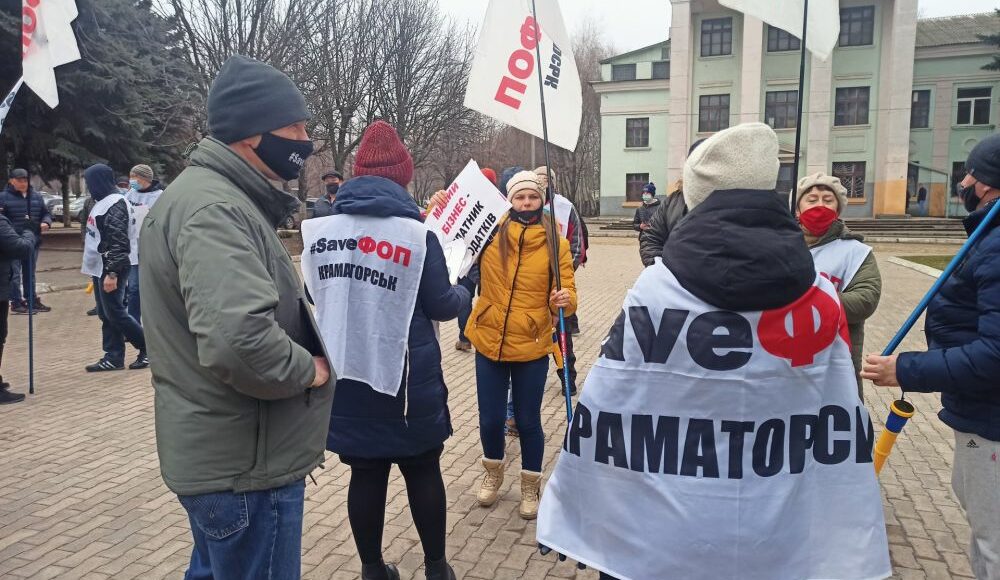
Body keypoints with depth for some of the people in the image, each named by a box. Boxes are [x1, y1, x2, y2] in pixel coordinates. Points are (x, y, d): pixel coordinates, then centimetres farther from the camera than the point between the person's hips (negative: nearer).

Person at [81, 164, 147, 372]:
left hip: (111, 268, -10)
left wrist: (112, 273, -26)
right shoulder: (103, 202, 16)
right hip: (101, 267, 10)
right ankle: (113, 357, 15)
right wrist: (100, 271, 20)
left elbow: (119, 242, -22)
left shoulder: (115, 204, -16)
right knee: (105, 314, 10)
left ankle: (149, 347, 4)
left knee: (115, 312, -6)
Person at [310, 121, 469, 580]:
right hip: (408, 378, -3)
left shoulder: (323, 231, -1)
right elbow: (441, 305, -8)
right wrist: (463, 294, 14)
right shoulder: (416, 234, -13)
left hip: (348, 376, 3)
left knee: (365, 474, 14)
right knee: (423, 472, 14)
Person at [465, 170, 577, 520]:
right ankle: (493, 474, 41)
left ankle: (530, 487, 33)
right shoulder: (490, 232, -3)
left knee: (528, 420, 8)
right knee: (490, 419, 10)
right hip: (489, 342, 1)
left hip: (532, 346, -1)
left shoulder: (556, 243, -2)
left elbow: (568, 292, -3)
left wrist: (564, 300, -25)